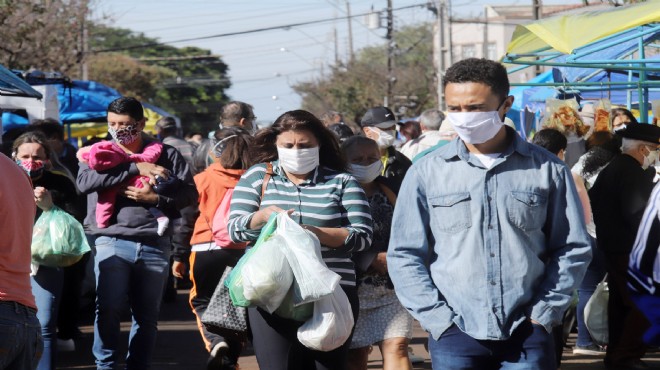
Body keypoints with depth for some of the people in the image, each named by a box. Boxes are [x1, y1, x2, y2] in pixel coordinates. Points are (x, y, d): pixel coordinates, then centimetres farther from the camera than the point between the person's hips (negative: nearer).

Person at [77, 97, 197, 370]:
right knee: (108, 309, -12)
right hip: (111, 242, -1)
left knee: (147, 314, 9)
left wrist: (155, 198, -12)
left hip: (154, 243, 1)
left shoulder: (166, 154, 8)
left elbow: (190, 193, 5)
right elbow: (84, 181, -13)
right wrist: (136, 167, -15)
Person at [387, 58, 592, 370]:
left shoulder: (547, 169, 3)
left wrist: (542, 314, 0)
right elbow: (404, 256, 5)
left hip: (527, 335, 0)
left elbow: (573, 249, 8)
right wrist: (440, 321, -3)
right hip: (455, 336, 0)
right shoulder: (427, 172, 3)